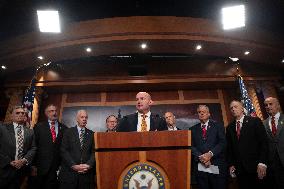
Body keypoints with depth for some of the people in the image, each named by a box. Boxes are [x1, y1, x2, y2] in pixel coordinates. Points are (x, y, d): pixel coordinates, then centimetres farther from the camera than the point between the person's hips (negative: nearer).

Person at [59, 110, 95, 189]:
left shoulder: (91, 134, 8)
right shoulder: (68, 132, 3)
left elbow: (94, 152, 3)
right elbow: (64, 151, -4)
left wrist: (89, 165, -12)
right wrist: (73, 165, -12)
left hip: (86, 172, 1)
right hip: (69, 171, -1)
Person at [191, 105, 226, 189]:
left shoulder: (218, 126, 8)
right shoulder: (193, 129, 12)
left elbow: (222, 143, -3)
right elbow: (191, 146, 3)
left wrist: (210, 154, -15)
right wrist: (200, 157, -12)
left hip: (217, 164, -1)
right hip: (200, 166, 1)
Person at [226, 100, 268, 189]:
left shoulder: (255, 121, -1)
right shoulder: (229, 127, 10)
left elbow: (264, 142, -7)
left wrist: (262, 163, -14)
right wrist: (231, 164, 4)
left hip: (255, 167, -3)